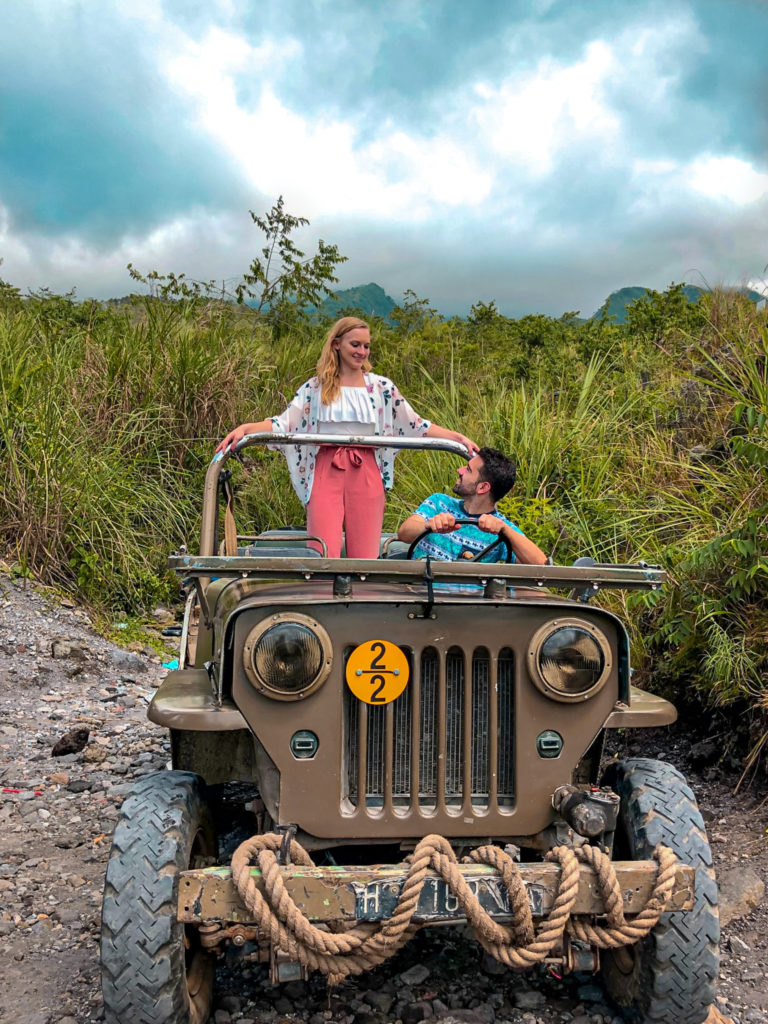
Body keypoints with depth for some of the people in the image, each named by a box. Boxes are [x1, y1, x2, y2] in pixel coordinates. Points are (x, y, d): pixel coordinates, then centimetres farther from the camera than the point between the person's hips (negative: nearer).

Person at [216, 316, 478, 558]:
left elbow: (415, 425, 9)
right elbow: (283, 424, 2)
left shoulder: (382, 387, 10)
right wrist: (244, 428, -14)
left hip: (366, 476, 1)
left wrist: (457, 437, -2)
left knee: (365, 559, 0)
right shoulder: (314, 388, 8)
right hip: (325, 474, -1)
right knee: (323, 557, -8)